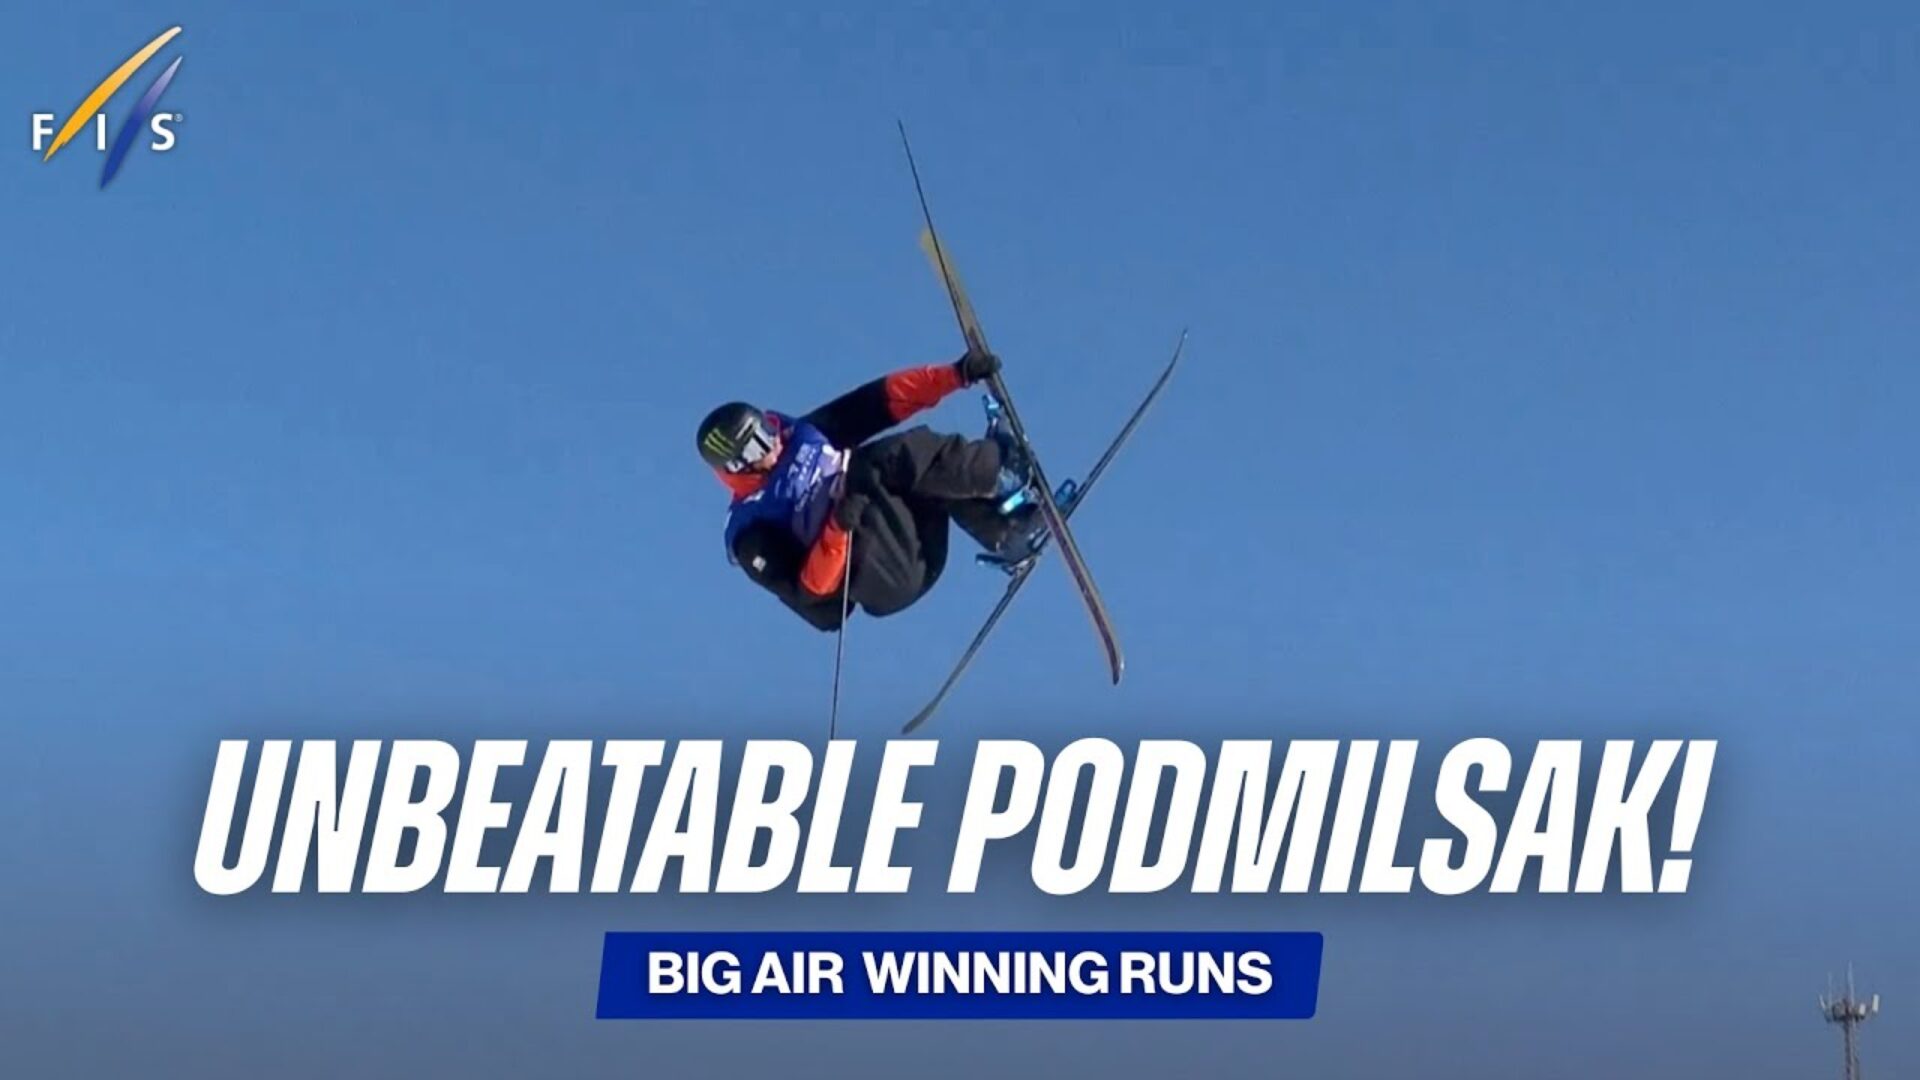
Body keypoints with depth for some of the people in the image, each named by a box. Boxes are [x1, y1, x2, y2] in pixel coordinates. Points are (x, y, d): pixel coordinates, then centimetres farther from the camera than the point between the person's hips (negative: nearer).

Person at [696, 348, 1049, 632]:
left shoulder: (800, 434, 13)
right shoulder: (752, 533, -4)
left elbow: (880, 402, 7)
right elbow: (808, 591, -13)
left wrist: (955, 375, -2)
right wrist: (837, 530, -28)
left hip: (921, 540, 8)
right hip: (887, 581, -8)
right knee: (880, 461, -25)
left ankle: (1005, 531, -16)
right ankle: (1000, 476, -24)